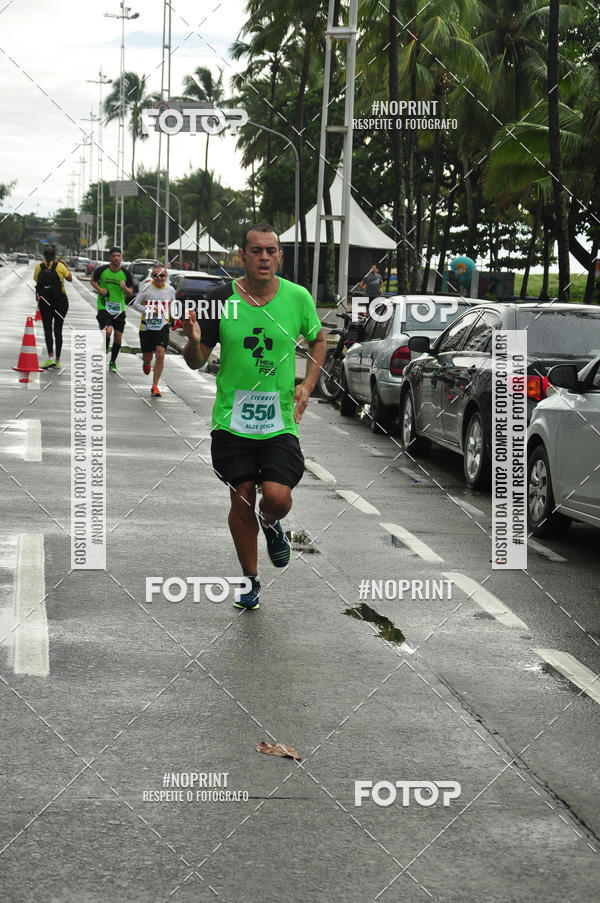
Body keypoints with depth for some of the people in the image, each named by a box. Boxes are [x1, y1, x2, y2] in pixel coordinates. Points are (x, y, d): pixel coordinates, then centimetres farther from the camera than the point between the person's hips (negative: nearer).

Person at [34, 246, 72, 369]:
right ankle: (57, 360, 10)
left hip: (44, 301, 0)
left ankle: (51, 358, -16)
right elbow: (70, 279, 7)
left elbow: (36, 280, 9)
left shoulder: (39, 267, -3)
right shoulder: (60, 266, -7)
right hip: (60, 301, 0)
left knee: (47, 330, 1)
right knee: (58, 330, 6)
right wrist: (66, 266, 22)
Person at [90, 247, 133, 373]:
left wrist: (124, 287, -16)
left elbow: (130, 293, 6)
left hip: (119, 308, 3)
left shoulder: (126, 273, 0)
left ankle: (112, 363, 21)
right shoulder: (102, 270, -4)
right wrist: (99, 289, -6)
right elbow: (92, 280, 14)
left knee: (118, 336, 3)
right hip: (104, 306, -3)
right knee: (108, 331, -23)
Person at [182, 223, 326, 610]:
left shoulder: (297, 297, -3)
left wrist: (308, 384, 4)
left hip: (280, 420, 0)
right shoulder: (222, 299, -6)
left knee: (278, 497, -14)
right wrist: (194, 342, -22)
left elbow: (318, 339, 16)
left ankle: (271, 525, 24)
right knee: (241, 500, 5)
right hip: (232, 419, 0)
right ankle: (250, 580, 25)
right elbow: (197, 362, 1)